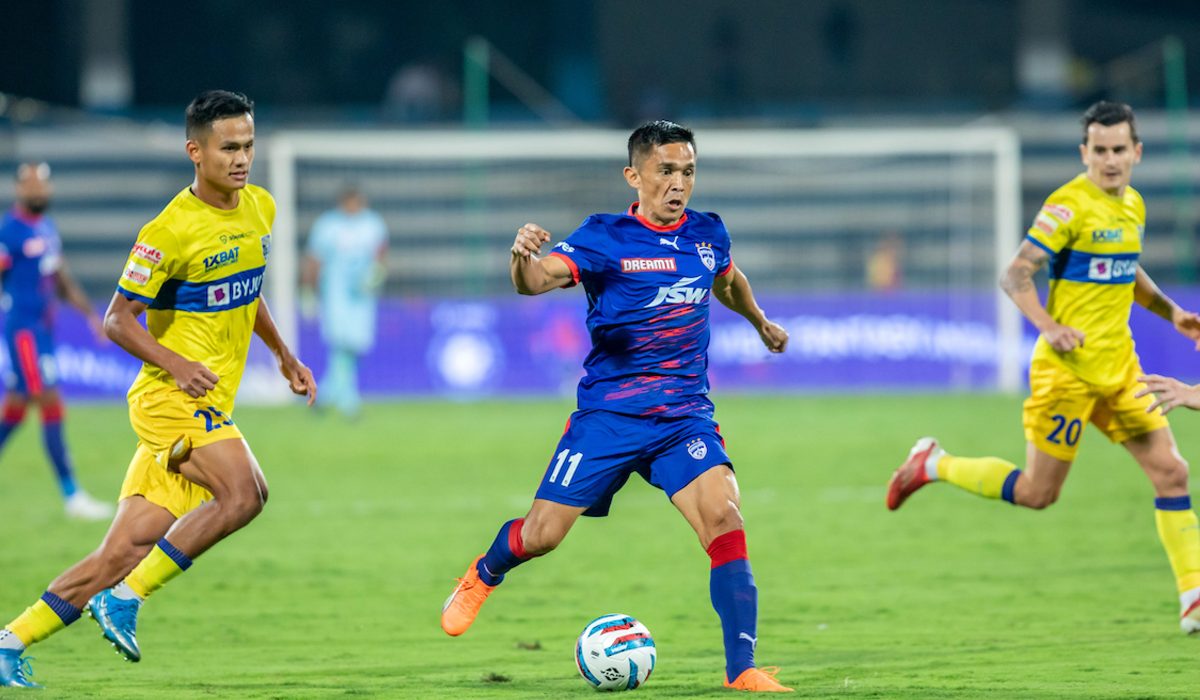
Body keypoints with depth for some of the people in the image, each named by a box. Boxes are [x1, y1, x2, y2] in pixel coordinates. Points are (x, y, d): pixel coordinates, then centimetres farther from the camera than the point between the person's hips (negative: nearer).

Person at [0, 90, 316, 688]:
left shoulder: (260, 209, 11)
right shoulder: (170, 230, -14)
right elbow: (117, 319, -11)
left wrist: (284, 356, 30)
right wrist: (175, 364, -25)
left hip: (210, 407, 7)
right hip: (171, 395, -7)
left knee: (124, 554, 1)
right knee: (244, 492, -29)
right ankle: (125, 600, -20)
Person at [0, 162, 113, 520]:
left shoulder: (47, 228, 13)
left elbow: (63, 282, 21)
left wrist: (91, 314, 15)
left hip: (43, 328, 9)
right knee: (51, 406, -9)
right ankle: (71, 496, -7)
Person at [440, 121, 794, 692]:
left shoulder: (708, 234, 6)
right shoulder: (606, 238, -9)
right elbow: (538, 279, -26)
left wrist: (761, 323, 47)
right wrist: (523, 258, -49)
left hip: (685, 416, 3)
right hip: (608, 414, -3)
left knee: (722, 514, -20)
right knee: (541, 534, 1)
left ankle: (742, 668, -18)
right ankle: (485, 574, 38)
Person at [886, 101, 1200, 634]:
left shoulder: (1133, 205, 12)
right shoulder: (1069, 205, -14)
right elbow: (1015, 275, -16)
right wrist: (1048, 325, -29)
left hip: (1119, 367, 7)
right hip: (1069, 369, -7)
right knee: (1038, 491, -2)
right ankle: (934, 465, 18)